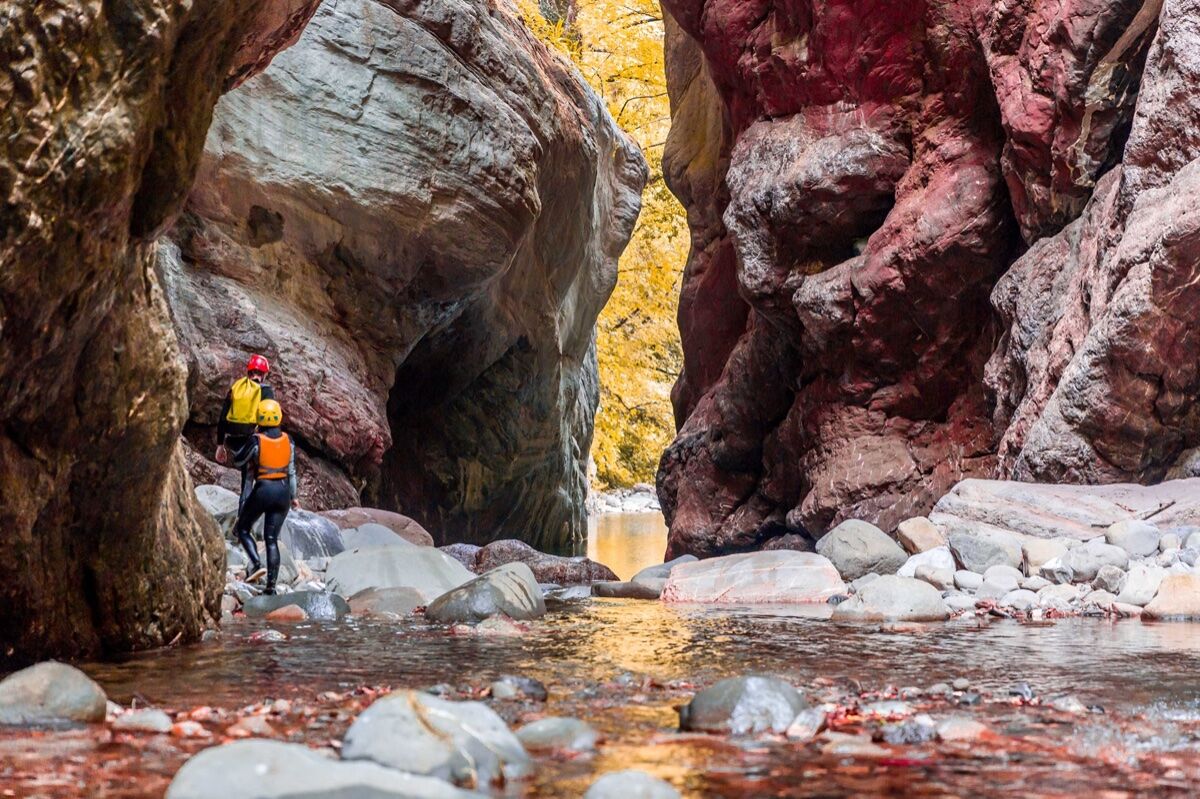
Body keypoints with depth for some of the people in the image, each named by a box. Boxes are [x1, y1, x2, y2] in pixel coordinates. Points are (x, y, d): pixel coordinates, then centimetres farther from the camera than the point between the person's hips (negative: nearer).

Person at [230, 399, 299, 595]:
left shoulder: (256, 440, -12)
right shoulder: (287, 440, 2)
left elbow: (238, 461, 2)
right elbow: (291, 470, 8)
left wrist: (248, 444, 17)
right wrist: (293, 496, 18)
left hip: (262, 490, -4)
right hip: (283, 491, 4)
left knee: (243, 529, 16)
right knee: (272, 539, 8)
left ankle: (256, 563, -7)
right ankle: (271, 584, 1)